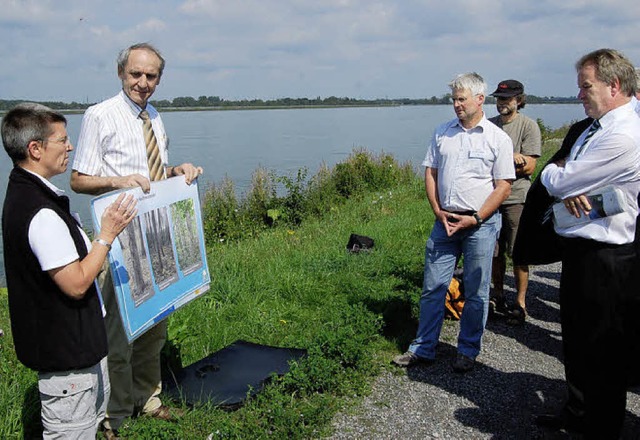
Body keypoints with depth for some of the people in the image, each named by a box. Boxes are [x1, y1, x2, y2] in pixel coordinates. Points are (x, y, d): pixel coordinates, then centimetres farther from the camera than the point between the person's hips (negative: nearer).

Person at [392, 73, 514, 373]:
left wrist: (476, 218, -13)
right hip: (445, 220, 3)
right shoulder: (442, 133, 9)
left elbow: (503, 187, -4)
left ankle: (468, 351, 22)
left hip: (481, 223, -3)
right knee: (432, 288, 6)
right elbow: (430, 173, 10)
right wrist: (438, 211, -3)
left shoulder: (498, 138, -2)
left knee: (476, 292, 6)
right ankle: (423, 349, 18)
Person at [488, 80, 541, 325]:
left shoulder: (528, 126, -2)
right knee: (495, 252, 10)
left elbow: (528, 167, -8)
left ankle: (520, 303, 12)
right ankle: (498, 297, 25)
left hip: (516, 198, -4)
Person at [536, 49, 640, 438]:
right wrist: (568, 188, -12)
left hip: (605, 260, -10)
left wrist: (554, 173, 2)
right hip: (581, 250, 10)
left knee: (604, 351, 6)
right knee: (576, 338, 21)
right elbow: (561, 180, 11)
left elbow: (556, 181, -21)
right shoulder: (594, 130, 11)